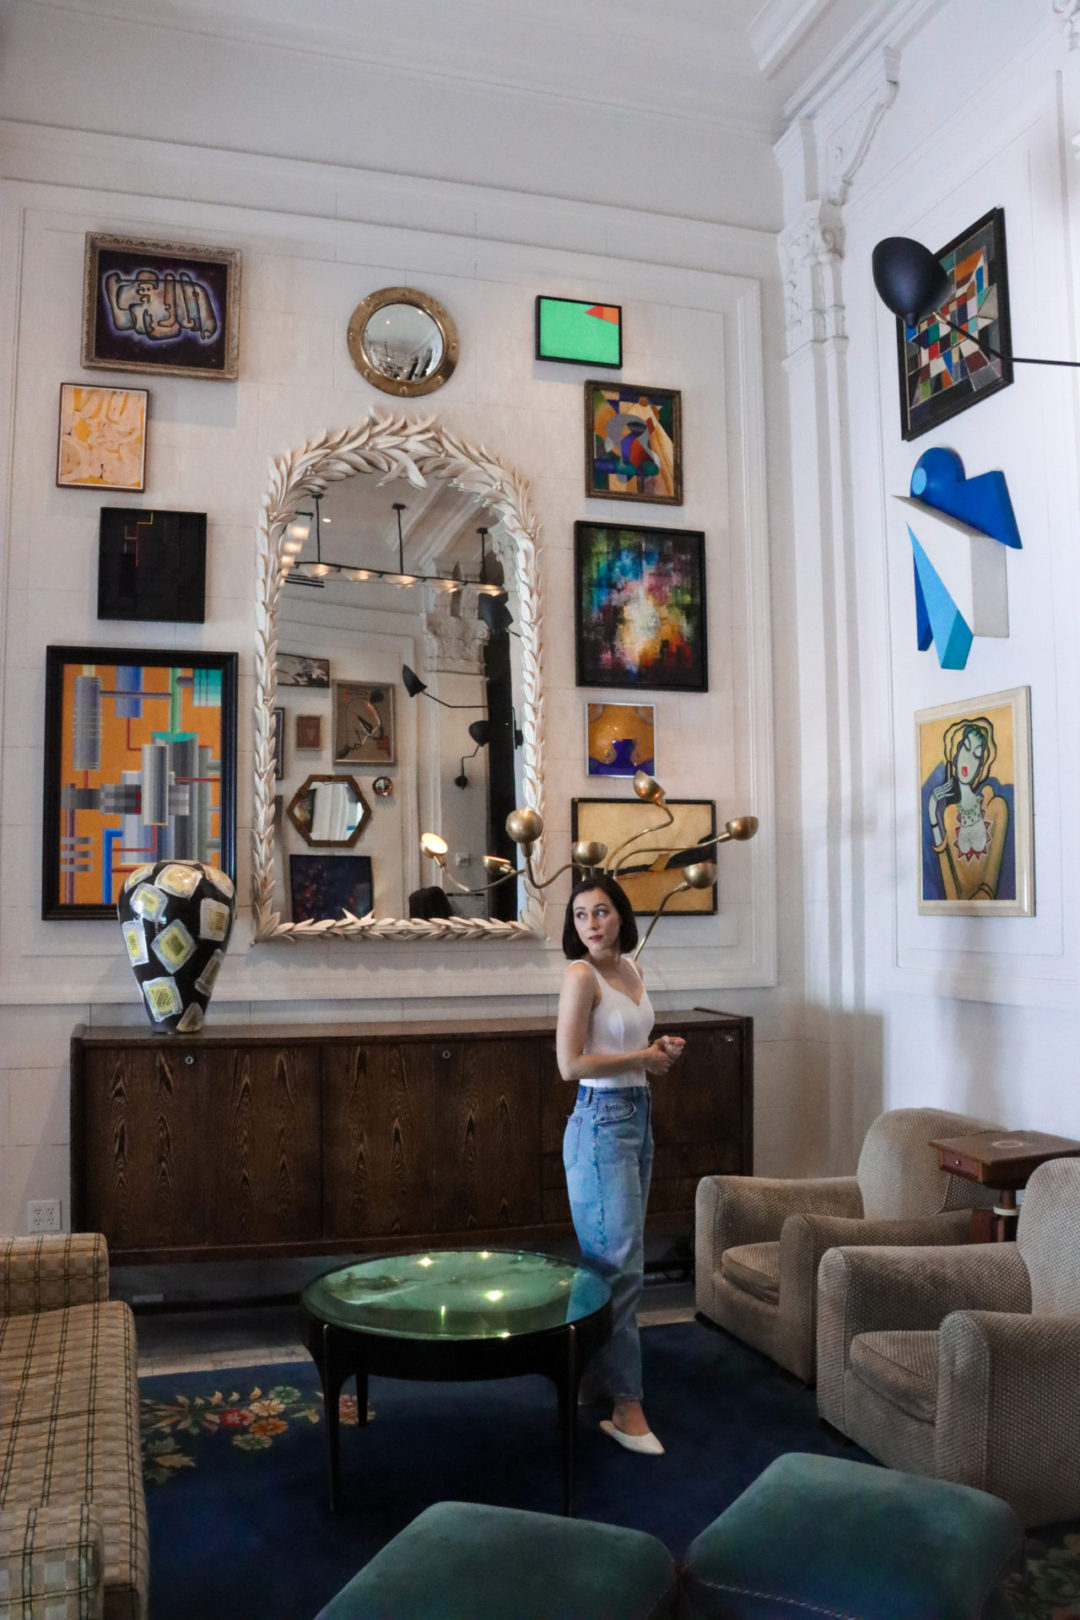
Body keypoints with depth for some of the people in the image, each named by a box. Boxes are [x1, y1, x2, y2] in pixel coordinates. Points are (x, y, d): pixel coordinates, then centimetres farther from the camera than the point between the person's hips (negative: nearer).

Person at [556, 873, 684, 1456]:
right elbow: (571, 1064, -19)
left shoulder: (630, 969, 10)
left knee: (612, 1256, 15)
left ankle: (595, 1375, 28)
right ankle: (625, 1406, 2)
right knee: (619, 1262, -5)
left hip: (637, 1114, 8)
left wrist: (661, 1048, 2)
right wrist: (643, 1058, -12)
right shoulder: (581, 975, -14)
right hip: (601, 1122, -8)